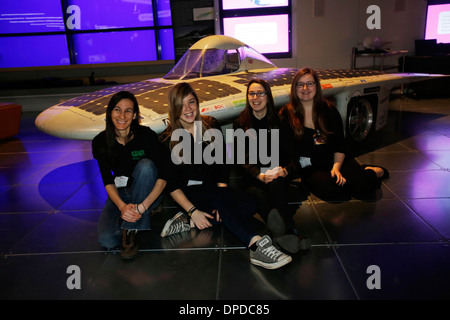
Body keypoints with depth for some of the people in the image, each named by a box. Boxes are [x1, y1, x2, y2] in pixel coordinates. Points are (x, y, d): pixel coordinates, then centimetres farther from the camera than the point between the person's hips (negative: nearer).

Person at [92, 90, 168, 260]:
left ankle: (130, 231, -27)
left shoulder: (146, 135, -17)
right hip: (120, 194, 2)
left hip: (148, 193, -1)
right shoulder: (100, 142, -9)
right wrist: (122, 206, -29)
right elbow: (108, 181, -10)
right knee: (107, 240, -24)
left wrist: (142, 206, -32)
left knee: (145, 164, -34)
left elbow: (163, 176, -20)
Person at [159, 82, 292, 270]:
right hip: (188, 194, -4)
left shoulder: (211, 127, 4)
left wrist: (222, 205, -12)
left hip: (215, 189, 4)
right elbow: (171, 184, -6)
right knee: (222, 197, -35)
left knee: (250, 205, -24)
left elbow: (222, 166, 1)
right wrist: (193, 211, -19)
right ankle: (257, 245, -50)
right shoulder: (168, 139, -4)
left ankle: (190, 223, -26)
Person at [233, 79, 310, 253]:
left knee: (275, 184, -37)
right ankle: (289, 233, -60)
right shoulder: (240, 124, 13)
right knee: (261, 197, -35)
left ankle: (282, 234, -53)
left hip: (279, 175, 0)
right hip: (252, 178, 0)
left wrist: (285, 170, -17)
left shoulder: (279, 120, 14)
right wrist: (260, 175, -19)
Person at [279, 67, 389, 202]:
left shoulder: (329, 110, 6)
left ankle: (376, 172, 12)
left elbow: (340, 145, 3)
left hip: (335, 160, 2)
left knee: (362, 186, -23)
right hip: (310, 168, -1)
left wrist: (336, 167, -13)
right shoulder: (286, 114, 0)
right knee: (330, 190, -32)